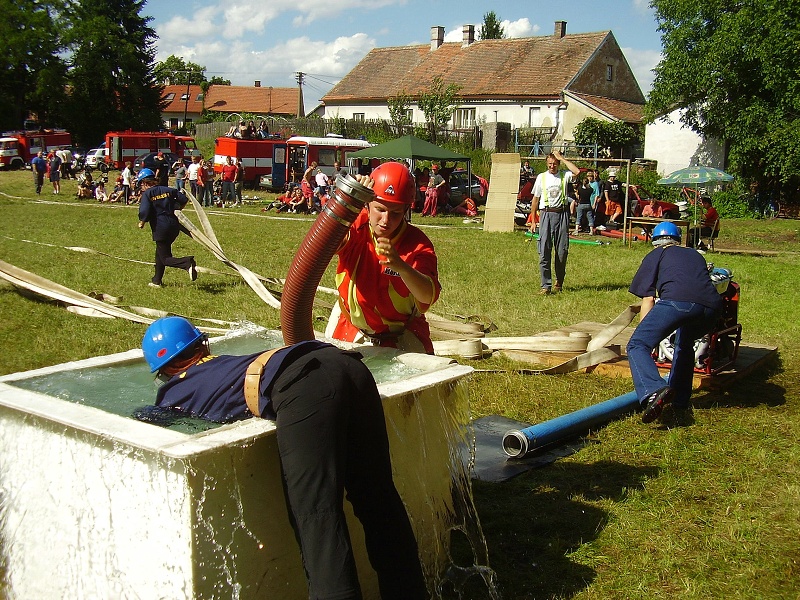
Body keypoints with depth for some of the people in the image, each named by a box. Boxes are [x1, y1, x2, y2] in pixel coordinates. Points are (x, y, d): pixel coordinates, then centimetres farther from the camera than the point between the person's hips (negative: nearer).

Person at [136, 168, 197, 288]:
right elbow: (183, 200, 8)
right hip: (174, 225, 7)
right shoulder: (167, 190, 10)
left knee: (165, 258, -3)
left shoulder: (146, 194, -5)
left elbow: (144, 211, -18)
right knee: (160, 252, 23)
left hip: (160, 228, -7)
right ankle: (157, 280, 29)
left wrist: (141, 222, 1)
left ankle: (187, 263, -32)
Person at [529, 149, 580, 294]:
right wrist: (533, 221, 7)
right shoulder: (541, 177, 8)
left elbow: (577, 172, -17)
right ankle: (546, 286, -4)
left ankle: (559, 282, 22)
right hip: (546, 214, 0)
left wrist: (562, 158, -7)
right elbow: (536, 199, 11)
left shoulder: (564, 176, 6)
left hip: (561, 214, 0)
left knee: (562, 251, 4)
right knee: (544, 252, -6)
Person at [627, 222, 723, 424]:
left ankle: (653, 391, -29)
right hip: (712, 306, 5)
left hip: (678, 300, -5)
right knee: (684, 346, 31)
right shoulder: (695, 255, 40)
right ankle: (680, 402, 29)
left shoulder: (655, 256, 27)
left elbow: (647, 300, 20)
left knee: (637, 346, -3)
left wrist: (646, 337, 27)